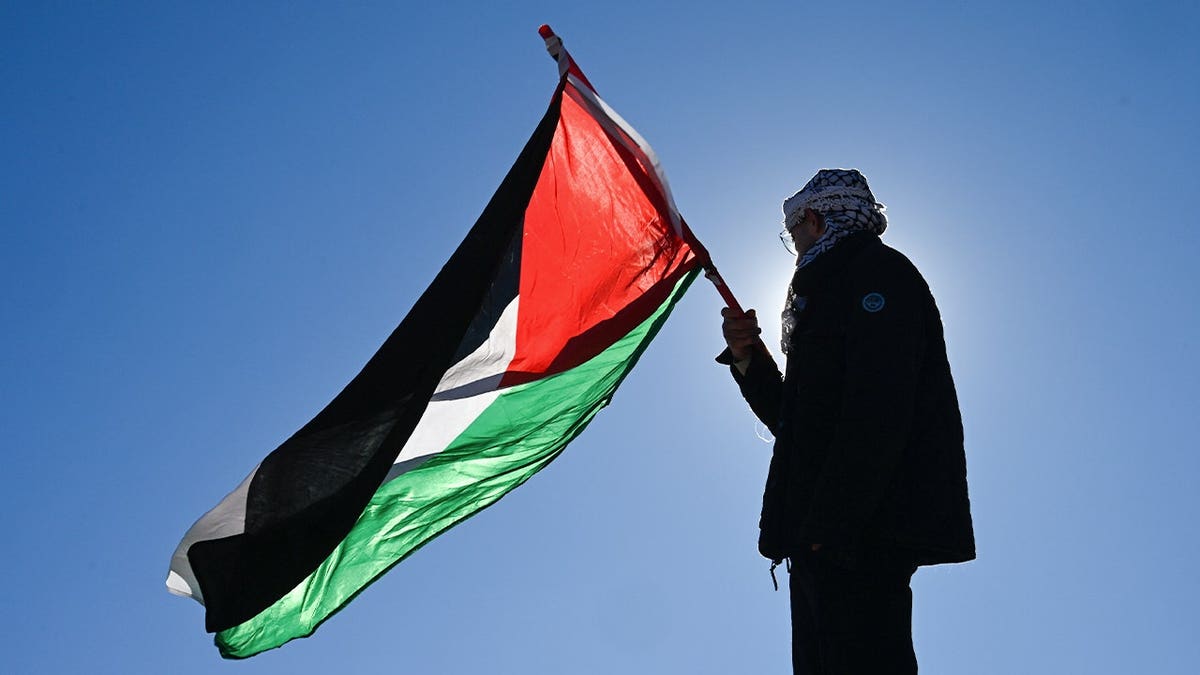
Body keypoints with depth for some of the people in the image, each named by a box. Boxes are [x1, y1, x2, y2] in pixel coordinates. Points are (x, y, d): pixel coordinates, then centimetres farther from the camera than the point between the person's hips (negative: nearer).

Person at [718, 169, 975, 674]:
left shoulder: (876, 271, -1)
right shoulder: (836, 287, 28)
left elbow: (878, 410, -17)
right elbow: (799, 421, 27)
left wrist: (828, 526, -22)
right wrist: (747, 357, 15)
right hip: (828, 540, 10)